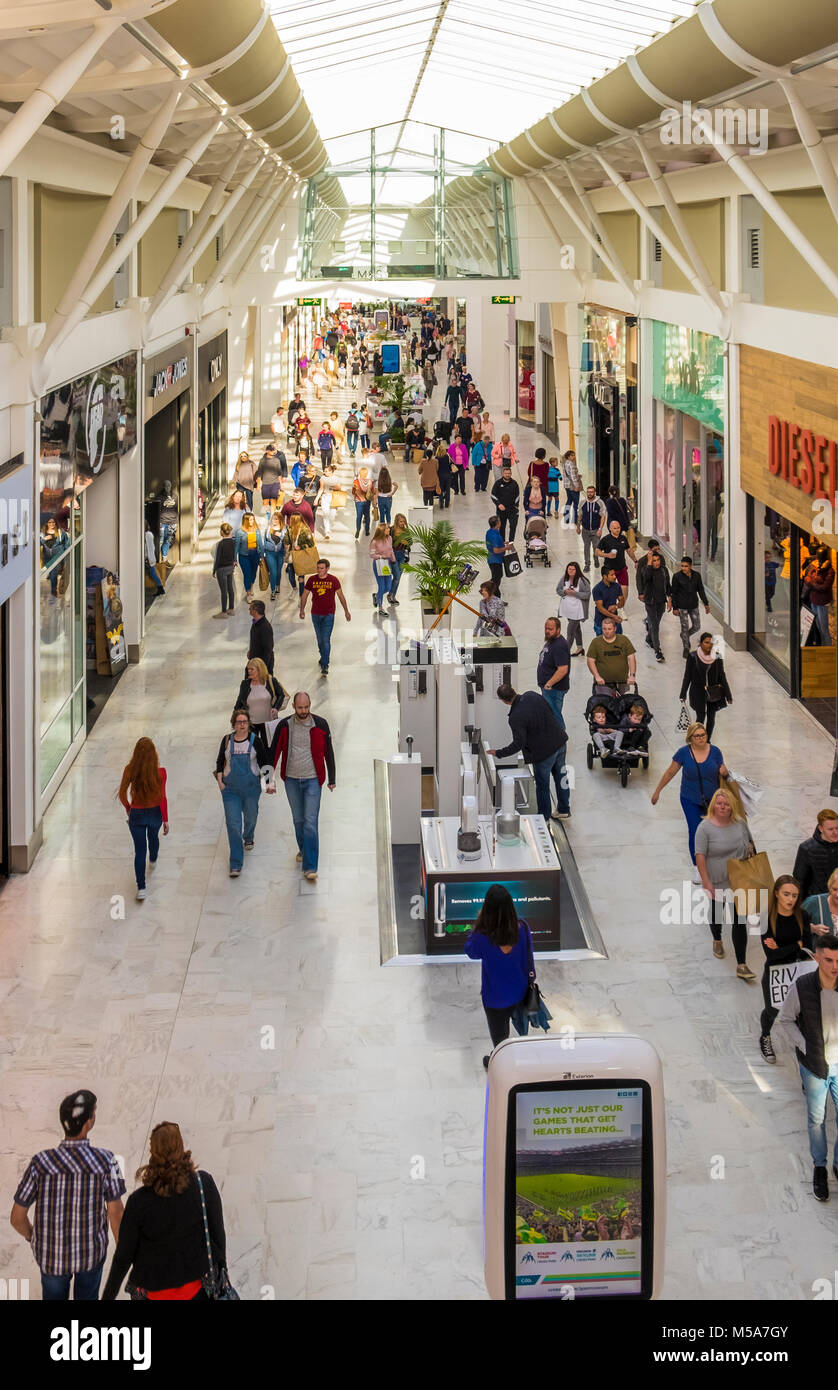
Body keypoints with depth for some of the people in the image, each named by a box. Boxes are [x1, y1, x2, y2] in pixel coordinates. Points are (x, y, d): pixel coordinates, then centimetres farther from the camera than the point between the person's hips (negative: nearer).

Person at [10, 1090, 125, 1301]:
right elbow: (116, 1215, -18)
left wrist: (31, 1237, 8)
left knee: (54, 1295, 27)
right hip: (92, 1250, 0)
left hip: (51, 1251, 0)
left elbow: (17, 1217, -15)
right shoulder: (106, 1161, -26)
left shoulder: (39, 1163, -24)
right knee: (87, 1296, 29)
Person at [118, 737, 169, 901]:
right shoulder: (160, 771, -18)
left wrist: (128, 808, 12)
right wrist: (165, 820, -6)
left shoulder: (130, 770, -16)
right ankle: (153, 862, 63)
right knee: (153, 837, 33)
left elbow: (122, 794, -8)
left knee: (139, 851, 7)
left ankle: (141, 888, 0)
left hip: (137, 814, -1)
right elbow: (162, 797, -15)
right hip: (155, 813, 1)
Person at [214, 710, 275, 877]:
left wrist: (269, 783, -7)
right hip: (230, 789, 0)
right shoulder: (227, 740, -2)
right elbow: (220, 762, 11)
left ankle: (248, 838, 57)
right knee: (233, 824, -8)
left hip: (251, 787, 0)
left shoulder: (255, 740, -6)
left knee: (250, 817, 20)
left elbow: (266, 762, 0)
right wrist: (220, 781, 2)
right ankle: (236, 864, -5)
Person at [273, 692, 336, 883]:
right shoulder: (285, 726, -4)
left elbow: (328, 752, 3)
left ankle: (310, 868, -10)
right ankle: (303, 849, 44)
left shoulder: (320, 725, -7)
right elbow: (275, 752, 4)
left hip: (313, 780, -3)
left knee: (310, 823, -9)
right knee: (298, 820, 18)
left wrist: (331, 779, 6)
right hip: (292, 780, 3)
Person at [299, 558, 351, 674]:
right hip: (315, 614, 3)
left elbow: (341, 596, 3)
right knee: (319, 639, 14)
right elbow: (304, 595, 9)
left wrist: (346, 611, 7)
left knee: (326, 640, -11)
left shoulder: (333, 580, -7)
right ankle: (323, 657, 35)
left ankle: (325, 665, -9)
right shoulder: (311, 580, -3)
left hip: (328, 615, -3)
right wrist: (302, 609, 7)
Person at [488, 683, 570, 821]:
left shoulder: (516, 718, -28)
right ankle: (564, 810, 40)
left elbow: (518, 744, -25)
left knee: (542, 785, 13)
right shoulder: (531, 695, -6)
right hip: (559, 742, 8)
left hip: (544, 751, -8)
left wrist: (498, 753, -15)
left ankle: (544, 817, 30)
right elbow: (550, 711, 10)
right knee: (560, 777, 24)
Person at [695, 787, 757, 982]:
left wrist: (750, 849, -2)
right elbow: (700, 856, -16)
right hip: (716, 882, -2)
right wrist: (706, 882, -19)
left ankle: (741, 965, -2)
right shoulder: (705, 827, -15)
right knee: (717, 912, 21)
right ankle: (717, 940, 54)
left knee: (740, 920, -3)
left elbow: (749, 842, 18)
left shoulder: (740, 823, -2)